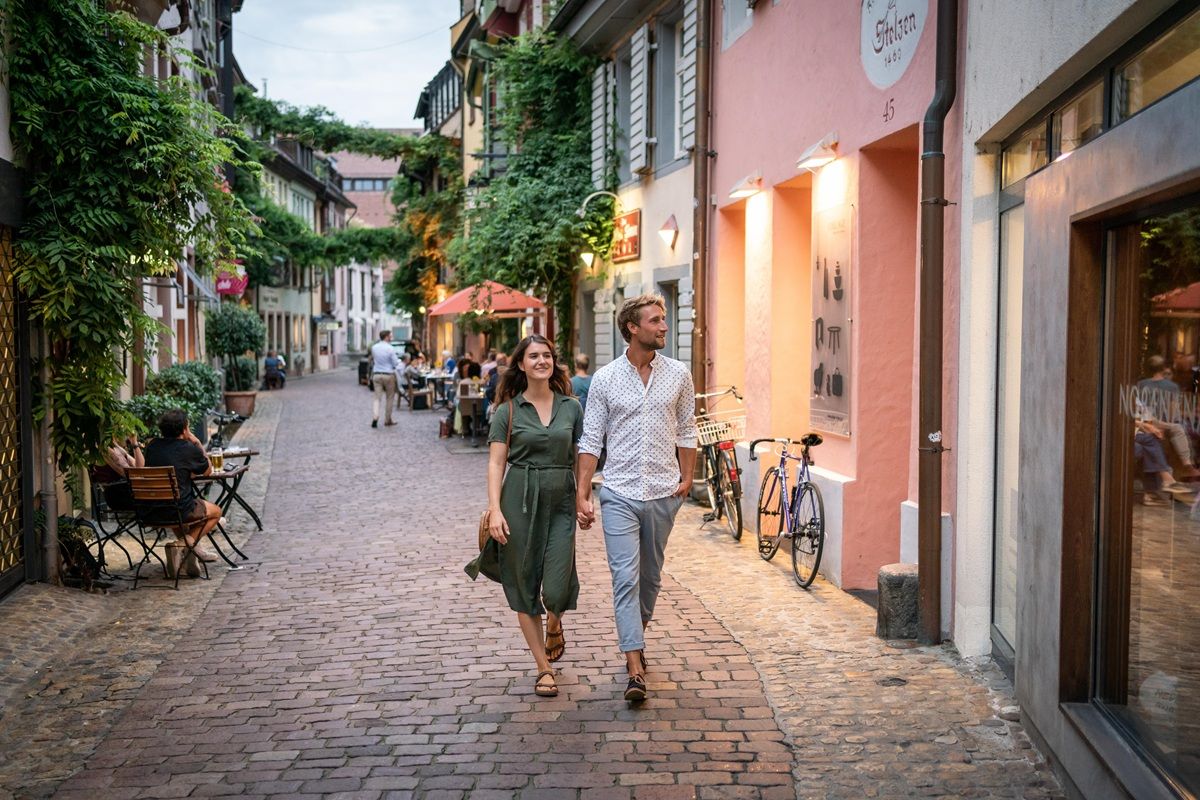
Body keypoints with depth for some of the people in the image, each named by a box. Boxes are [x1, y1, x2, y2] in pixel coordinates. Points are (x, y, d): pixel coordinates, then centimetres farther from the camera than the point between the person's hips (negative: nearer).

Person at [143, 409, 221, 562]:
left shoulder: (152, 446, 6)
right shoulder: (189, 448, -10)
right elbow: (208, 471, 7)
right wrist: (197, 444, 9)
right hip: (180, 511, -5)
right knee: (216, 512, 21)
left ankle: (183, 539, 18)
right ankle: (191, 539, -2)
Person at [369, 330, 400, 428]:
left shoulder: (374, 347, 2)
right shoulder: (390, 348, -12)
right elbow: (395, 364, -8)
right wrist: (399, 361, 11)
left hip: (376, 375, 4)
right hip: (388, 375, -4)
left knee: (377, 397, 3)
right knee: (390, 398, 11)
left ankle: (375, 417, -16)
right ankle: (387, 419, 15)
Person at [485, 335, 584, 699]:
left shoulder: (571, 407, 8)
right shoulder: (508, 411, 3)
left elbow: (582, 456, 12)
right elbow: (495, 463, 0)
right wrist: (495, 509, -11)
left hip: (561, 502, 1)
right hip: (520, 501, -1)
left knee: (557, 590, -8)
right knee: (524, 587, 2)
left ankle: (555, 625, 30)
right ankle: (544, 669, 15)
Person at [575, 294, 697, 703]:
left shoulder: (678, 375, 4)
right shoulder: (605, 378, -1)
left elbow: (686, 431, 12)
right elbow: (591, 439, 1)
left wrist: (686, 477, 2)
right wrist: (582, 493, -4)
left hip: (663, 493, 2)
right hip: (620, 493, -2)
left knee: (650, 575, 14)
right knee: (625, 577, -9)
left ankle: (635, 639, 36)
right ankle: (636, 669, -10)